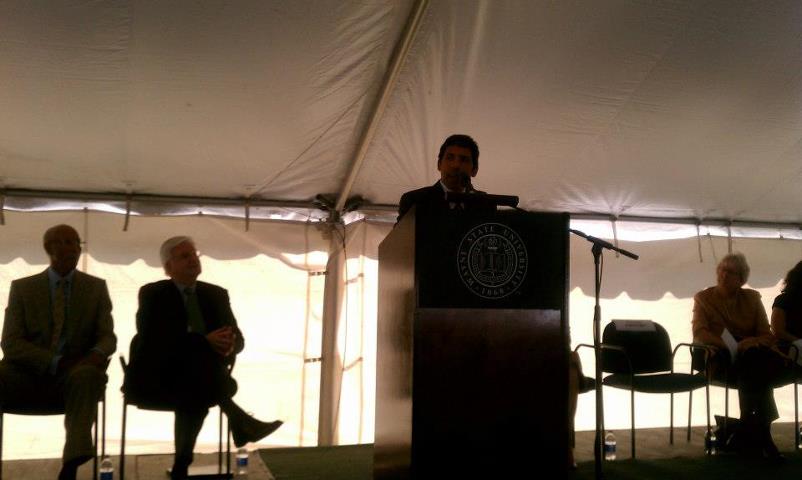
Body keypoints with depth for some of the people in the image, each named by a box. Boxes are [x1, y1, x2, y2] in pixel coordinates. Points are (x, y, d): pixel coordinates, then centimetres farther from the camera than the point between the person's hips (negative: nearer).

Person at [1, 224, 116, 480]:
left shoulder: (96, 287, 9)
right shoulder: (22, 287, 7)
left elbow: (108, 337, 4)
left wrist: (98, 354, -22)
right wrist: (57, 361, -18)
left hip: (76, 372, 0)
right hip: (29, 373, 1)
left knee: (87, 375, -36)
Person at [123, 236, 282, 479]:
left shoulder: (216, 294, 11)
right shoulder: (152, 294, -1)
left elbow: (238, 338, 5)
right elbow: (156, 340, -16)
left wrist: (228, 346, -21)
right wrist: (205, 342, -26)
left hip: (198, 377, 3)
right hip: (156, 378, -3)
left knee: (195, 398, -31)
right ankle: (238, 421, -25)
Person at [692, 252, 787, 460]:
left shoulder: (752, 297, 18)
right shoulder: (703, 298, 10)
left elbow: (767, 335, 11)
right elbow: (699, 333, -4)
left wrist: (753, 342, -14)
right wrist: (730, 345, -20)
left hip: (751, 352, 3)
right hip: (721, 357, -3)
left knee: (775, 360, -33)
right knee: (754, 367, -35)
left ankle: (750, 429, -29)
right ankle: (760, 431, -28)